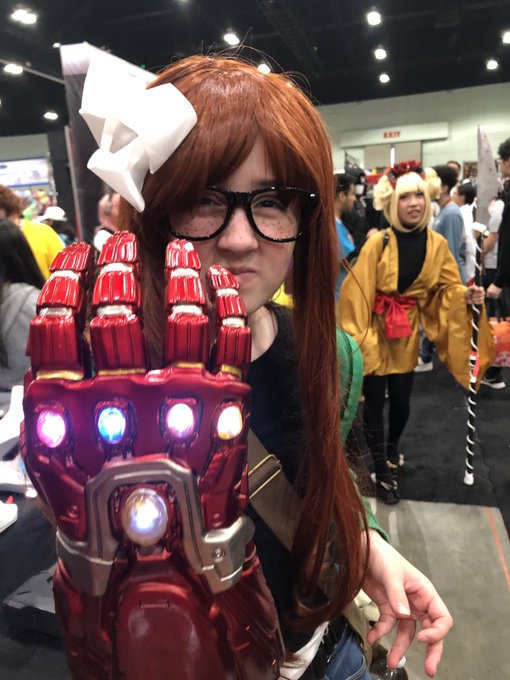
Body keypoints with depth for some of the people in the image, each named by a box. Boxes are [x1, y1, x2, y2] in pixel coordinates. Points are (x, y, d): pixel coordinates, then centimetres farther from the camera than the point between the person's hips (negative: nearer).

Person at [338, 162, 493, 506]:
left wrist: (466, 296, -17)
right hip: (376, 332, -3)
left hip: (407, 335, 4)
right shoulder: (377, 244, -16)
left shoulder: (437, 244, -2)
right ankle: (382, 471, 23)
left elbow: (446, 288, 4)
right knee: (374, 402, 4)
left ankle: (392, 450, 46)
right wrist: (356, 338, -17)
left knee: (401, 402, 14)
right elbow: (358, 294, -16)